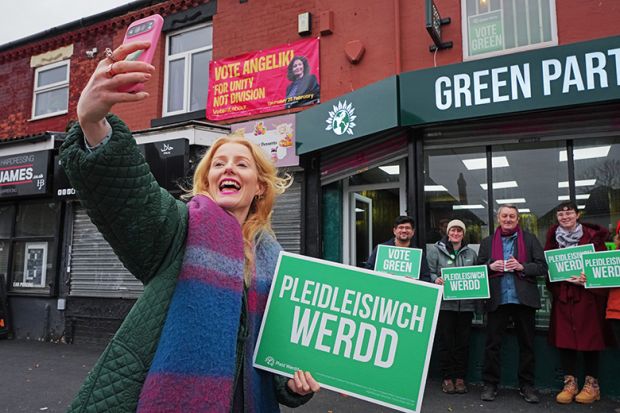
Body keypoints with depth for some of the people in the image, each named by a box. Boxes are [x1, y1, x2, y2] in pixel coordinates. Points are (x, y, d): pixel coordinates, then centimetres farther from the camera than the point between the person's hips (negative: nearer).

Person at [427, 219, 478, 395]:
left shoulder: (471, 253, 13)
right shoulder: (436, 250, 2)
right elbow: (429, 272, 0)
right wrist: (436, 280, -19)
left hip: (466, 304, 3)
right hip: (445, 303, -3)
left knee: (463, 342, 8)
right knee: (445, 341, 1)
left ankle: (460, 377, 19)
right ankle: (447, 378, 13)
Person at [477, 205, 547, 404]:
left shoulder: (530, 239, 7)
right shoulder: (487, 242, 10)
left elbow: (542, 267, 1)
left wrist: (522, 267, -14)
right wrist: (490, 266, -10)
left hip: (524, 299, 0)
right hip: (497, 300, 0)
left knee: (526, 344, 9)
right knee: (492, 344, 4)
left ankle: (527, 386, 22)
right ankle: (490, 384, 14)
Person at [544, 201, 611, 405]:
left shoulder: (592, 235, -1)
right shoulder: (553, 238, 7)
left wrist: (587, 278, -19)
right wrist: (570, 278, -12)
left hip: (588, 295, -3)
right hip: (562, 296, 3)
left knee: (588, 337, 3)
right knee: (563, 338, 3)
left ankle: (592, 384, 15)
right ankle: (570, 383, 13)